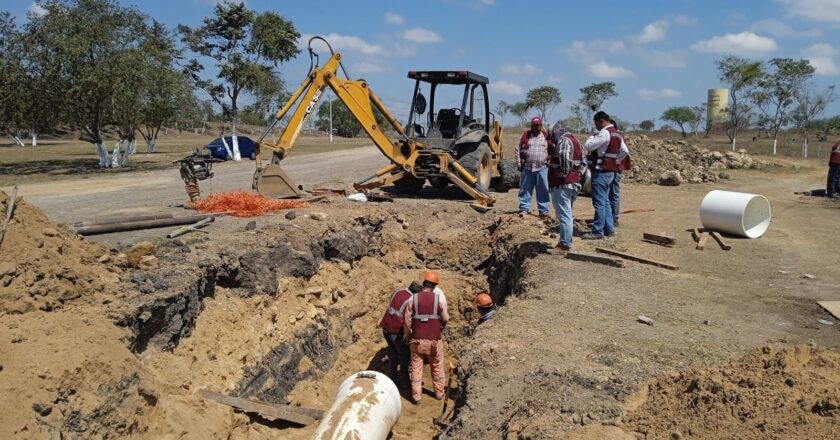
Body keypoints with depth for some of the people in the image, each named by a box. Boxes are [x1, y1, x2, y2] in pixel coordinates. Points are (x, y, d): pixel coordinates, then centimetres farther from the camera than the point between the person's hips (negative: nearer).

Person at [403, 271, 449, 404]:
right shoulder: (439, 299, -9)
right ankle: (439, 393, 29)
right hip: (435, 339, 0)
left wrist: (407, 335, 11)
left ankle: (416, 396, 17)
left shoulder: (413, 299, -7)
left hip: (417, 339, 0)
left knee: (416, 367, 12)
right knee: (437, 367, 17)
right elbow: (445, 319, -5)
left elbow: (407, 320, -4)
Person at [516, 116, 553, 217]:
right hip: (527, 168, 0)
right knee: (525, 189, 5)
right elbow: (518, 150, 7)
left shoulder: (546, 137, 6)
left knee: (543, 190, 3)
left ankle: (543, 210, 8)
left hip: (542, 168, 0)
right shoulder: (525, 136, 6)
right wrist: (519, 163, 1)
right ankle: (524, 208, 12)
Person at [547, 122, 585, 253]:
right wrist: (578, 174, 17)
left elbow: (564, 157, -32)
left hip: (562, 184, -10)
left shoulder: (563, 140, -11)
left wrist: (563, 173, -20)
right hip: (574, 183, 10)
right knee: (567, 214, 18)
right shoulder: (574, 139, 20)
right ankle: (566, 241, 26)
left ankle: (565, 245, -4)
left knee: (564, 215, -7)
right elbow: (583, 162, 24)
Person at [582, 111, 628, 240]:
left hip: (601, 172, -10)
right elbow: (624, 151, 18)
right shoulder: (616, 133, 13)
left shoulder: (604, 133, -16)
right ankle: (609, 229, 21)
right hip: (610, 171, 10)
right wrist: (615, 161, 17)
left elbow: (588, 146, -19)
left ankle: (598, 232, -4)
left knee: (599, 202, -7)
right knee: (605, 201, 17)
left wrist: (592, 137, -1)